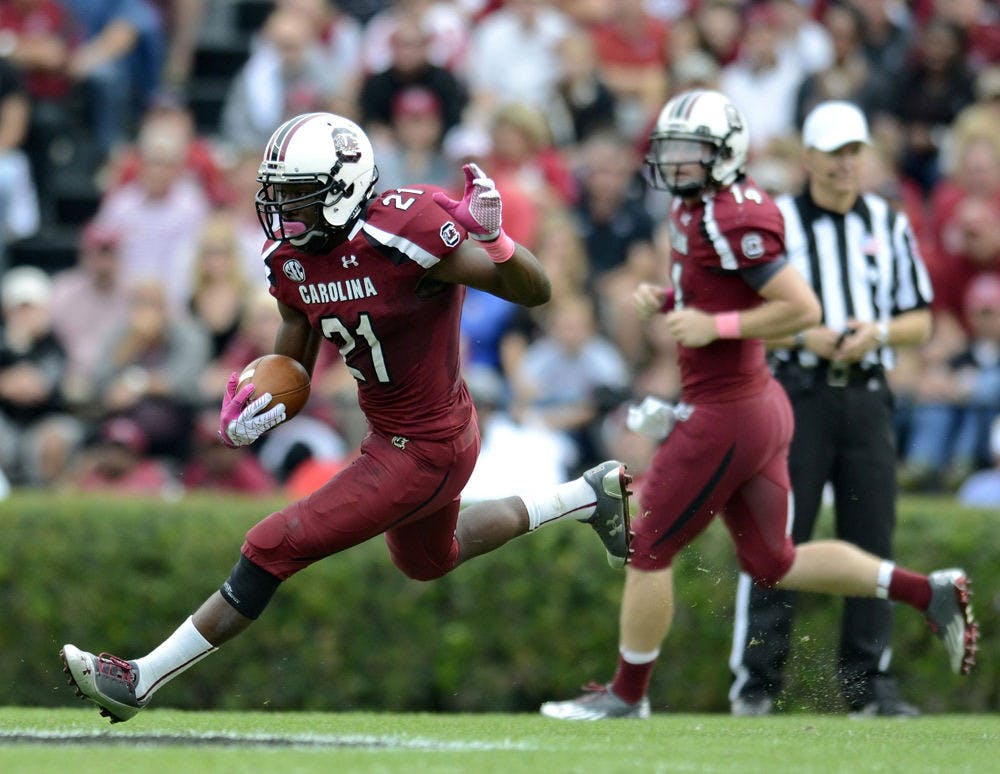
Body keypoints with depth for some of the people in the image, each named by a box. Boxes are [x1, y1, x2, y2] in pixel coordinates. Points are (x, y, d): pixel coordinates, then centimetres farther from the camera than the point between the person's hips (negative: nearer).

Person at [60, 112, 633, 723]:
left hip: (424, 452, -10)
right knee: (428, 561, 36)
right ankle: (592, 494, 45)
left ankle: (142, 679, -4)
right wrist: (251, 411, -17)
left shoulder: (401, 239, -28)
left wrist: (493, 239, -42)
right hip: (394, 436, 10)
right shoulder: (294, 260, -4)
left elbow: (537, 292, -21)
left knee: (278, 547, -12)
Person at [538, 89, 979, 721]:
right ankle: (929, 593, 15)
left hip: (726, 413, -10)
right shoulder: (695, 208, 10)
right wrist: (666, 300, 6)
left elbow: (803, 309, -22)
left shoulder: (733, 221, -20)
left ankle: (627, 695, 16)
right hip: (761, 404, 10)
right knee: (772, 562, 16)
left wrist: (713, 327, -22)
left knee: (649, 550, 3)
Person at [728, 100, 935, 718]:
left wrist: (878, 332, -7)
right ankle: (757, 680, -1)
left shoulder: (890, 225, 13)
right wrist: (803, 337, -14)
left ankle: (870, 682, 7)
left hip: (867, 395, 3)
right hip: (796, 391, -3)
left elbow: (920, 321, 14)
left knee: (873, 539, 1)